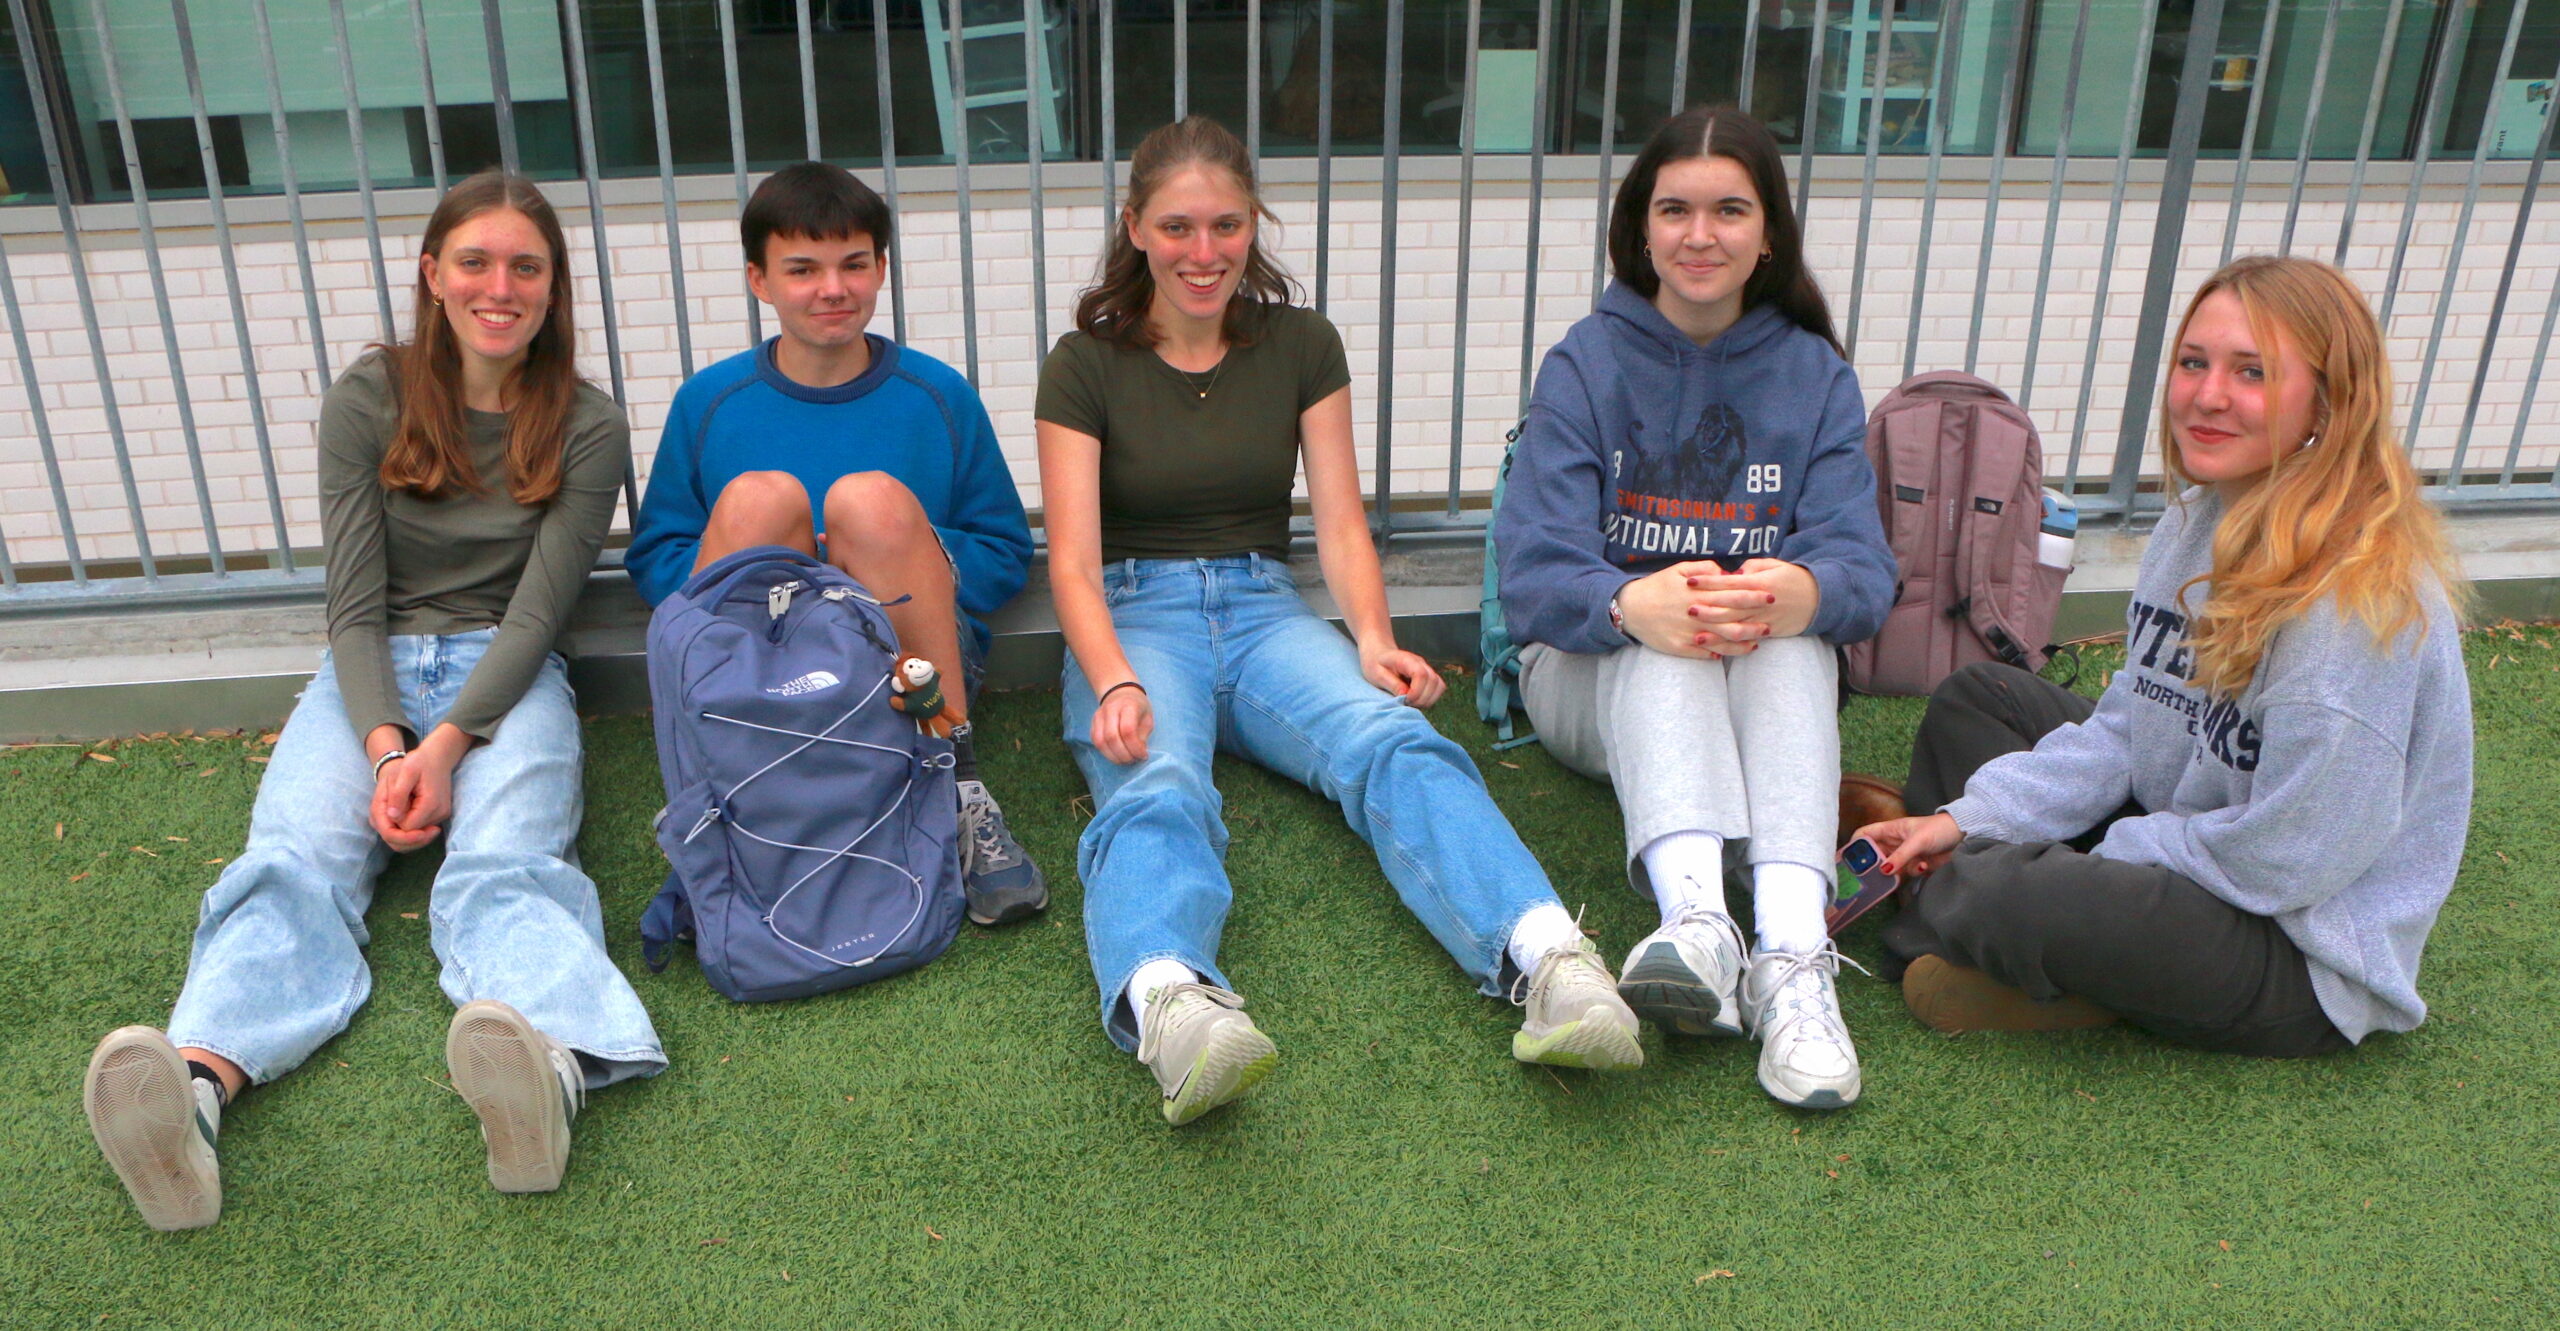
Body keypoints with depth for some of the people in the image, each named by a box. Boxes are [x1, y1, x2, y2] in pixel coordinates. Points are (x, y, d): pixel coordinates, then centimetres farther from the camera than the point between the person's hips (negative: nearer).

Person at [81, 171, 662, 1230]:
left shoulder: (586, 428, 4)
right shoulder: (368, 399, 6)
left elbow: (537, 612, -2)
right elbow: (354, 606, 1)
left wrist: (447, 746, -17)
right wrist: (385, 746, -17)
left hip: (506, 676, -2)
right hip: (371, 676, 2)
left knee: (503, 863, -33)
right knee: (294, 861, -29)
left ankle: (549, 1066, -64)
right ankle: (196, 1084, -56)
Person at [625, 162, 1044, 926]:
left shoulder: (939, 396, 5)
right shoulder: (710, 403, 7)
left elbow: (1008, 557, 8)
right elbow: (653, 558, 11)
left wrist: (896, 558, -10)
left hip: (913, 663, 0)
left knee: (872, 496, -28)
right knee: (759, 495, -25)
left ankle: (960, 793, -28)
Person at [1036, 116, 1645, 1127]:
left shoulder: (1302, 348, 12)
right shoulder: (1085, 367, 3)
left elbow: (1340, 523, 6)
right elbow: (1073, 557, -6)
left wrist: (1373, 641, -15)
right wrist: (1114, 683, -26)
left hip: (1264, 608, 2)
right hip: (1134, 616, -2)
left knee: (1395, 739, -31)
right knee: (1154, 789, -36)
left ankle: (1549, 959, -54)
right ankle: (1167, 1004, -66)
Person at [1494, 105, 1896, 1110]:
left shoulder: (1815, 377, 4)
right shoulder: (1586, 364, -2)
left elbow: (1861, 567, -10)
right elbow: (1533, 571, -16)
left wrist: (1802, 594, -37)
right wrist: (1631, 603, -40)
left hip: (1768, 685, 1)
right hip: (1597, 677, -1)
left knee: (1791, 629, -33)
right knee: (1660, 635, -35)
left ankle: (1793, 954, -51)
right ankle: (1695, 922, -59)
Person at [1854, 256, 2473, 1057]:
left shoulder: (2360, 599, -27)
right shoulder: (2202, 518, 1)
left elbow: (2284, 858, -26)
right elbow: (2128, 726, 5)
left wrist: (2103, 862, -15)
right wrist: (1970, 818, -5)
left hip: (2306, 958, -9)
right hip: (2183, 837, 9)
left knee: (2006, 900, -31)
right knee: (1973, 697, 13)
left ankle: (1941, 912, 2)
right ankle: (1950, 864, -6)